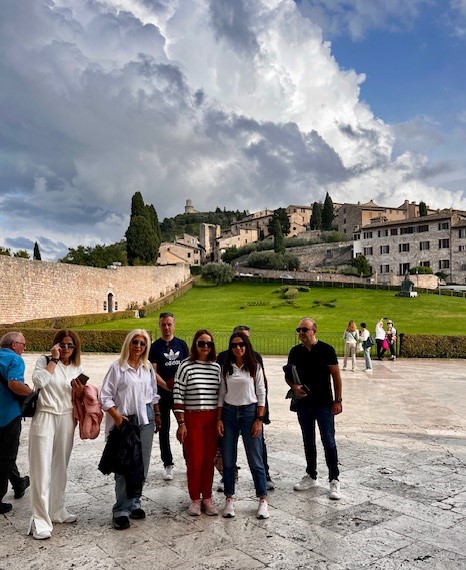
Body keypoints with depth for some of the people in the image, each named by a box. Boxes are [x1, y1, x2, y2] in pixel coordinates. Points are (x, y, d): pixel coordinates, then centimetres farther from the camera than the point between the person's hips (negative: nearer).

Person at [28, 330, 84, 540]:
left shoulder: (77, 369, 9)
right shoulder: (44, 361, -2)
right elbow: (39, 381, -23)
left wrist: (79, 391, -7)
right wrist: (54, 359, -15)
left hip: (66, 420, 4)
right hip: (45, 418, -4)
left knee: (60, 468, 14)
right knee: (42, 470, -5)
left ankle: (57, 510, 28)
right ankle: (40, 520, 1)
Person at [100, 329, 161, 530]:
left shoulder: (148, 368, 9)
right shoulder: (118, 367, -6)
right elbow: (105, 396, -8)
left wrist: (157, 414, 17)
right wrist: (116, 416, -17)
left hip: (145, 419, 5)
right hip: (125, 420, -5)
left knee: (142, 465, 9)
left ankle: (134, 503, 23)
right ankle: (121, 511, 5)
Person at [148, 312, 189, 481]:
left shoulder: (181, 344, 6)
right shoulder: (154, 347, -1)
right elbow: (153, 373, -6)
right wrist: (167, 387, -18)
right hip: (162, 395, -1)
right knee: (164, 430, 6)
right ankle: (167, 464, 17)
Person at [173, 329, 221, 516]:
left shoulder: (216, 367, 6)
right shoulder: (186, 366, -6)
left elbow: (221, 394, 11)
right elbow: (178, 396, -7)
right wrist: (181, 423, -9)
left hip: (212, 419, 3)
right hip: (192, 418, -3)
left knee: (209, 460, 9)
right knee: (194, 460, 3)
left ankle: (207, 497, 24)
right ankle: (195, 499, 20)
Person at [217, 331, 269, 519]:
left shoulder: (255, 367, -1)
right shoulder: (226, 368, 5)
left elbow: (261, 394, -1)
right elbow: (221, 395, 7)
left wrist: (259, 420, -7)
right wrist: (219, 419, 1)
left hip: (250, 412, -2)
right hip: (229, 413, 2)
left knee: (255, 459, 3)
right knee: (228, 460, 7)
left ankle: (263, 500, 15)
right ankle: (229, 499, 20)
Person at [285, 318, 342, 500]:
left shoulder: (326, 350, -9)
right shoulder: (295, 352, 3)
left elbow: (336, 376, -6)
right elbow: (288, 375, 12)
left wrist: (337, 400, -9)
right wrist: (293, 386, -9)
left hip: (324, 404, -4)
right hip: (303, 403, 5)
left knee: (328, 442, -2)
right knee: (308, 442, 15)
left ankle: (334, 480, 10)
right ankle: (311, 477, 28)